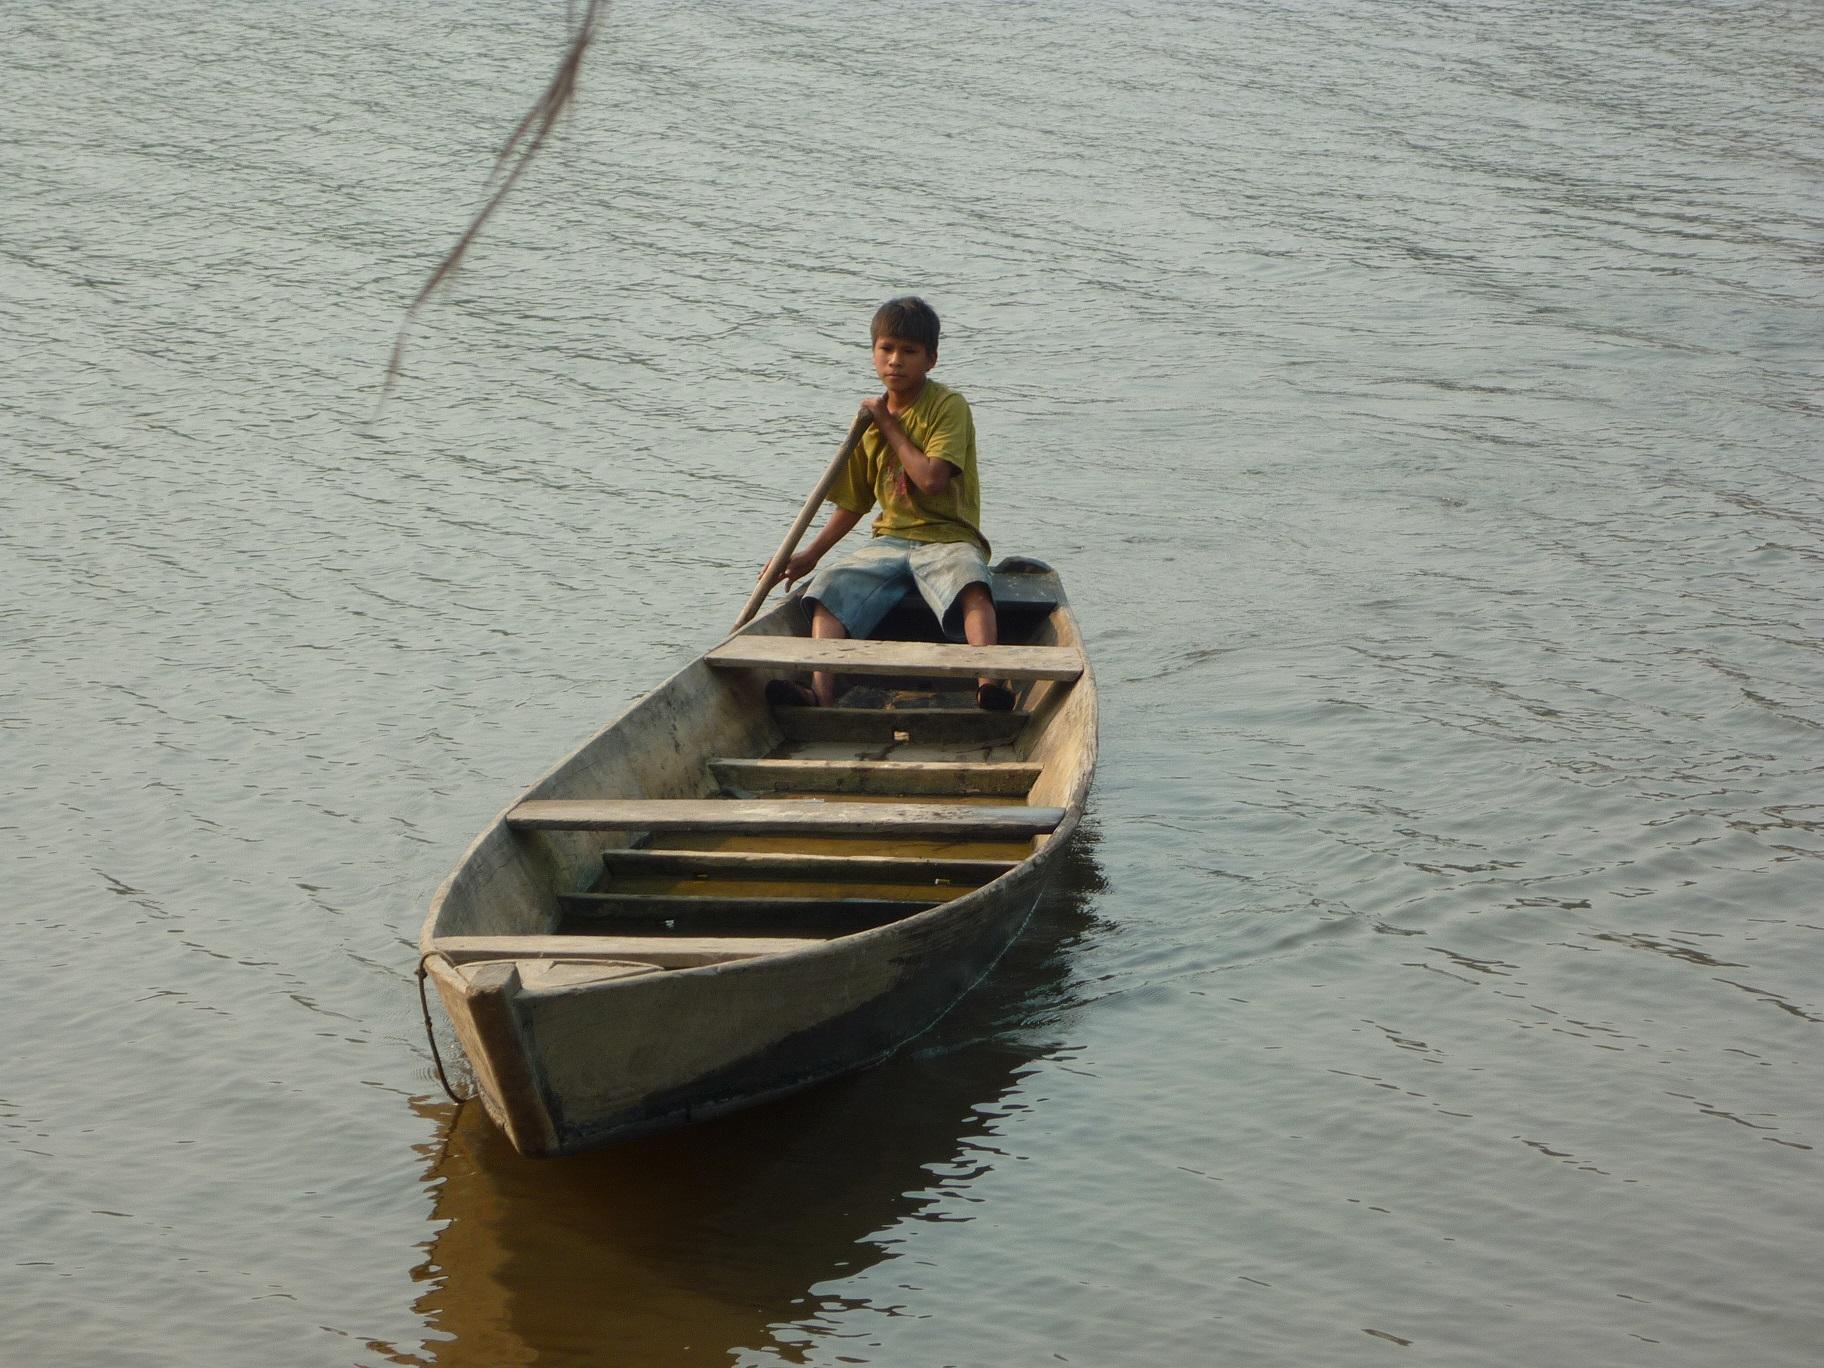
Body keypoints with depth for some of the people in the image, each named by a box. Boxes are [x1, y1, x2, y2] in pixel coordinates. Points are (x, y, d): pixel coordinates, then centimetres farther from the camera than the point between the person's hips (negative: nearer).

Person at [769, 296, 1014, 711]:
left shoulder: (949, 407, -5)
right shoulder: (871, 419, 13)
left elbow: (932, 479, -20)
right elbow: (854, 503, 22)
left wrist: (890, 428, -8)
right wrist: (810, 555, 15)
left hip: (948, 538, -5)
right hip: (890, 540, 5)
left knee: (971, 587, -38)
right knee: (828, 588, -21)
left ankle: (988, 683, -58)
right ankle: (821, 695, -39)